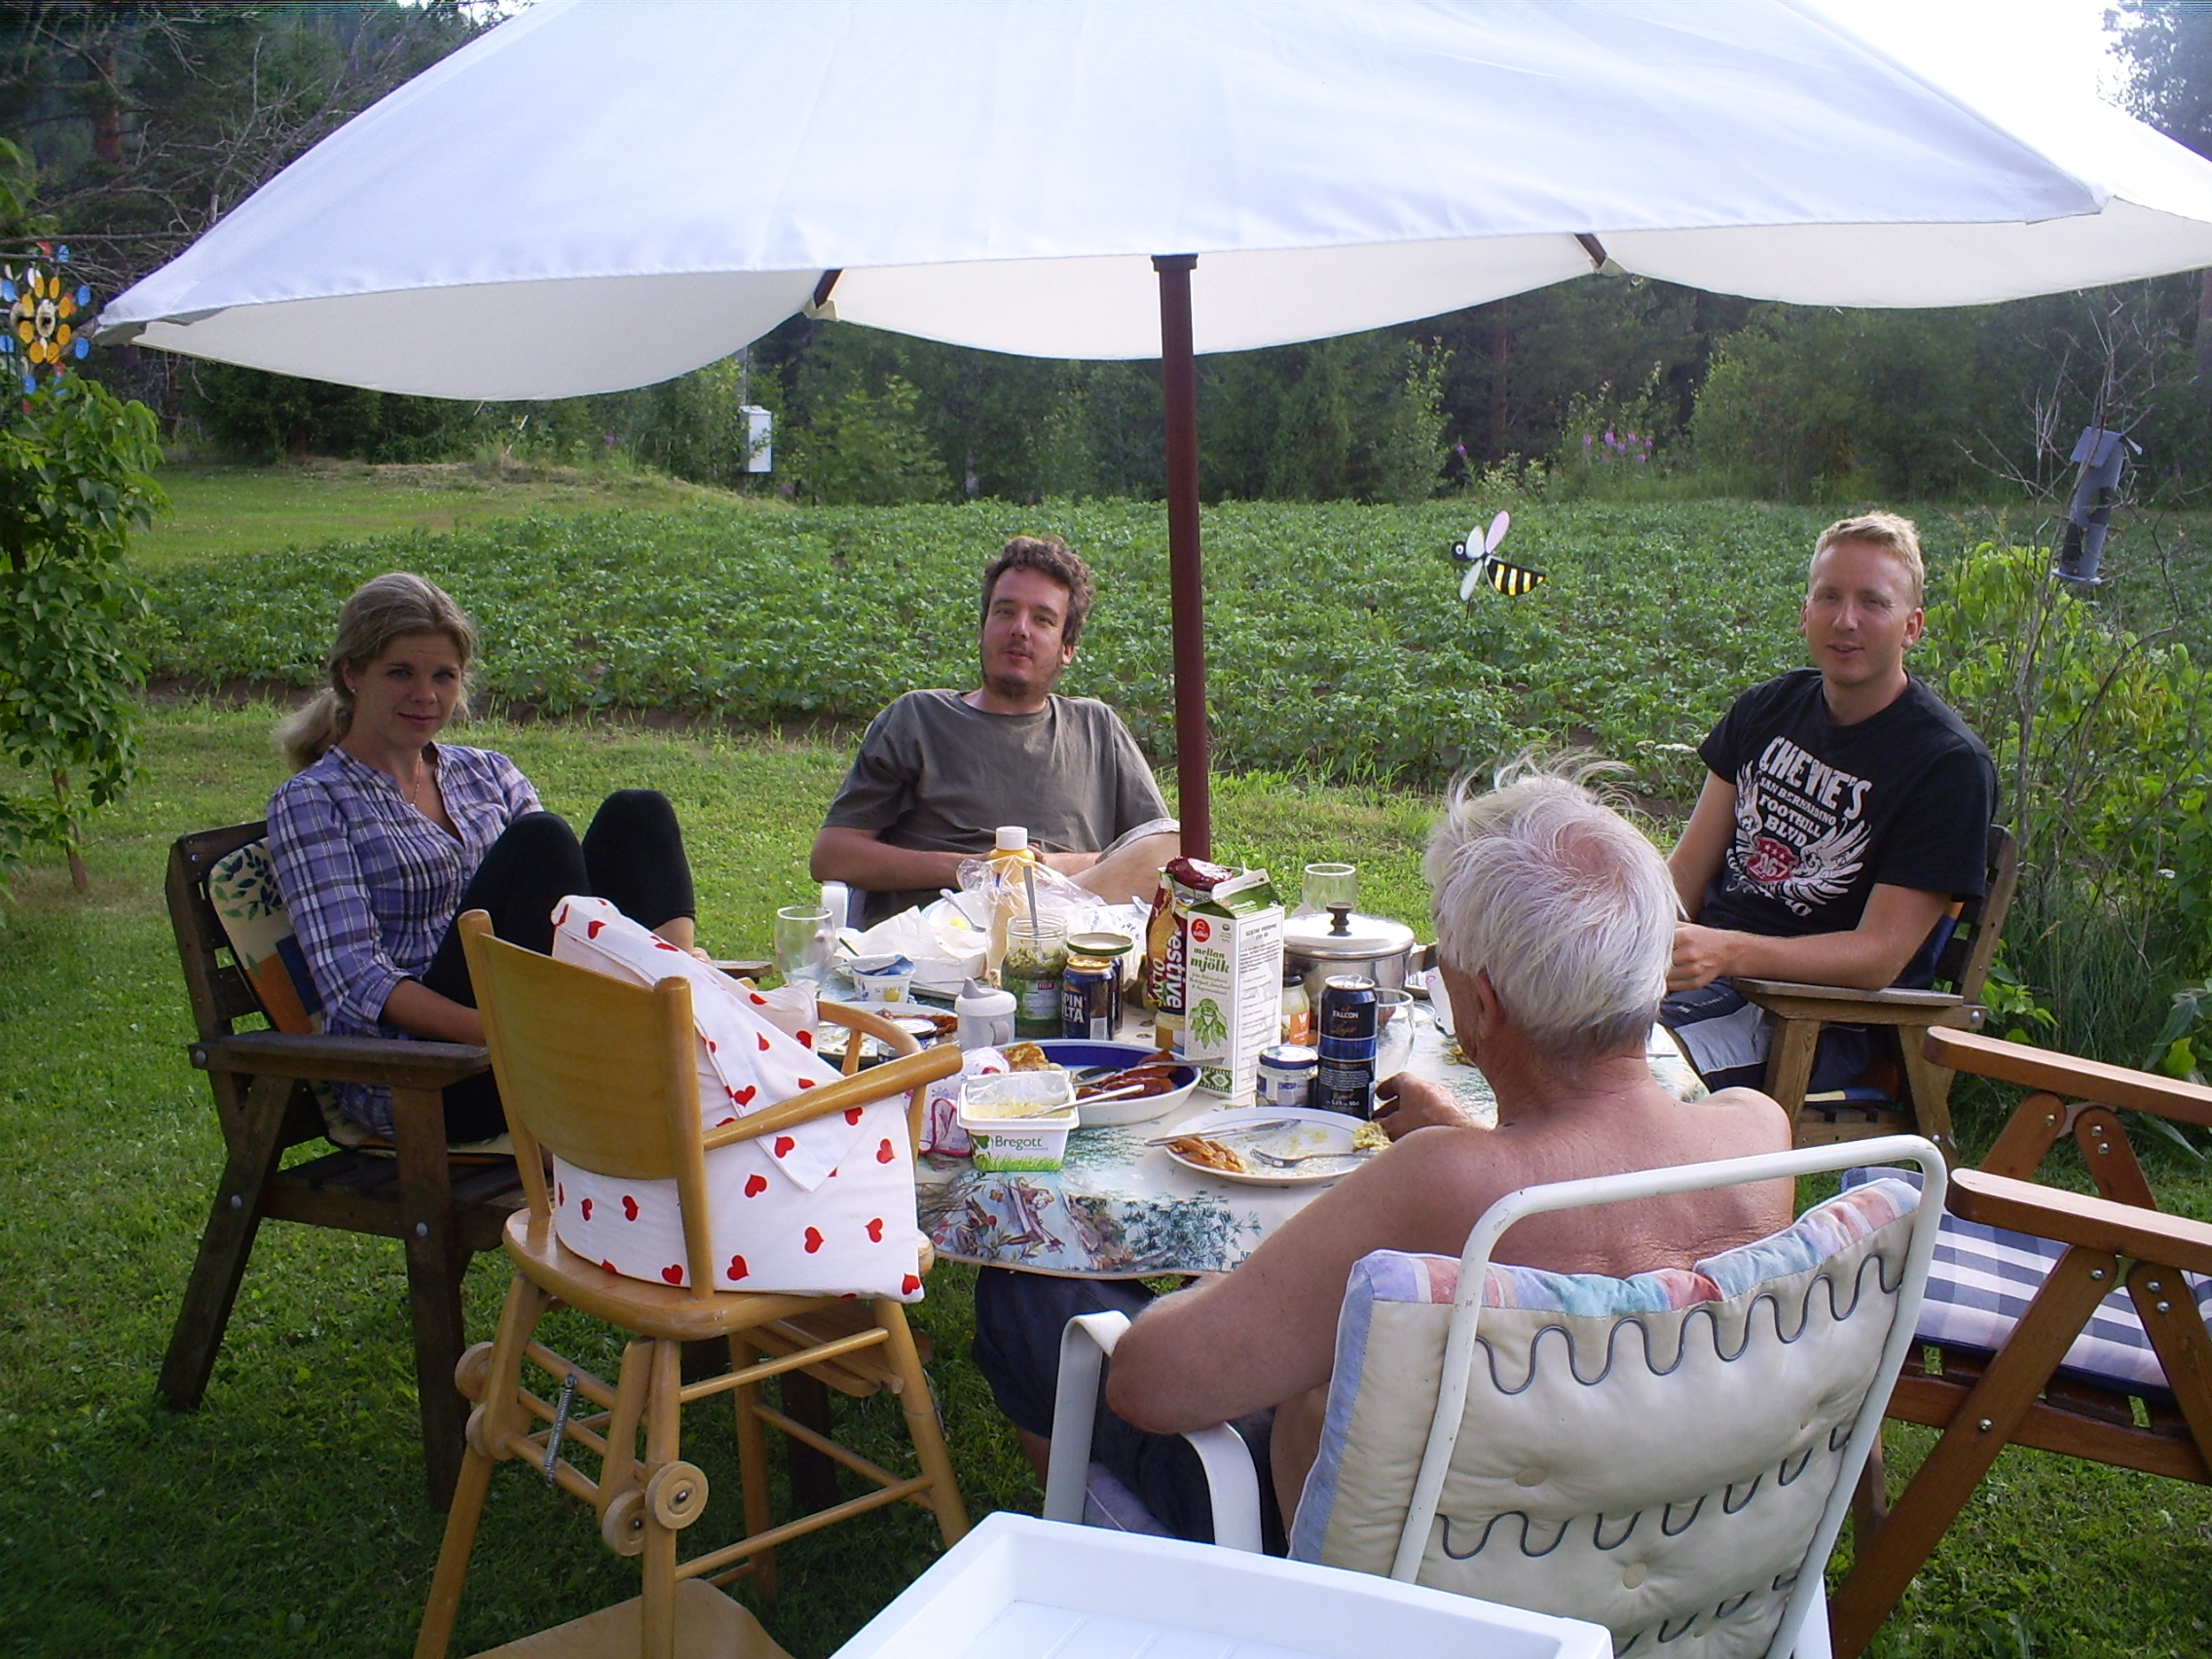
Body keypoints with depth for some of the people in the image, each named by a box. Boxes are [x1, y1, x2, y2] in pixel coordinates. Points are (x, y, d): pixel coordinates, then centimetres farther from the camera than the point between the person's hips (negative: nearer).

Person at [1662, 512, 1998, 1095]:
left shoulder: (1949, 763, -9)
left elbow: (1880, 956, -15)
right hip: (1707, 966, 6)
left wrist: (1725, 953, -30)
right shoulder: (1767, 709, 10)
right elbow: (1686, 869, 10)